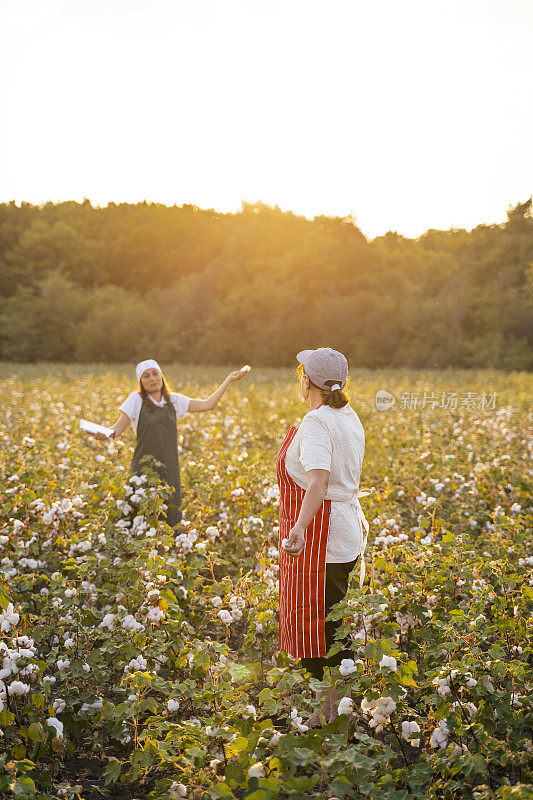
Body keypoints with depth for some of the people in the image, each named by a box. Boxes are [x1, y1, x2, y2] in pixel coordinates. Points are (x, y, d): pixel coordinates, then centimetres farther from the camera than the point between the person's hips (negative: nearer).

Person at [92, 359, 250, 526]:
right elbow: (118, 428, -5)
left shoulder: (173, 400, 11)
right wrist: (105, 434, -28)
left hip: (169, 470, 3)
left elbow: (208, 404, 14)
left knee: (172, 521, 0)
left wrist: (229, 379, 15)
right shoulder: (136, 400, 1)